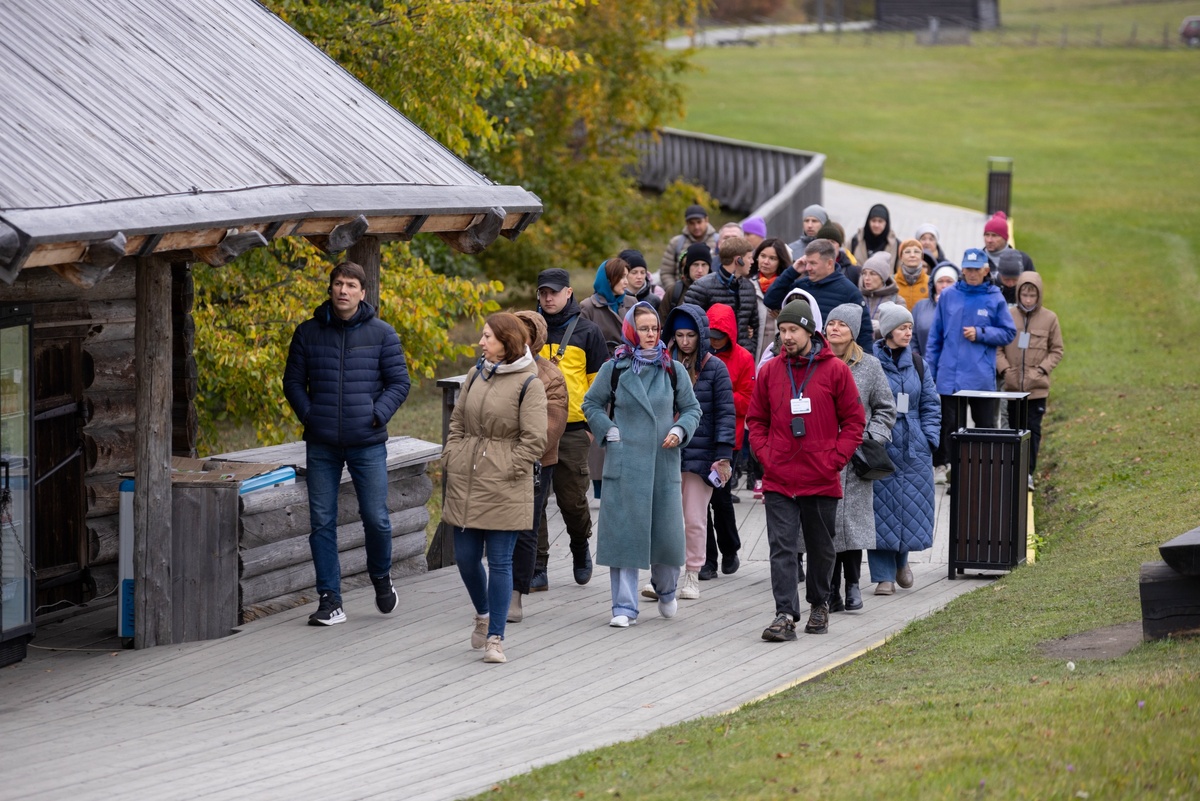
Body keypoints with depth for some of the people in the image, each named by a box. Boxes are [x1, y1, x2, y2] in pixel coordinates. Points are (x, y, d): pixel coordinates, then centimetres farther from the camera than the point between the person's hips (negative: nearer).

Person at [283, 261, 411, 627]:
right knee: (322, 523, 1)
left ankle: (381, 579, 28)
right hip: (321, 445, 2)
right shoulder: (308, 333, 5)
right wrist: (308, 415, -2)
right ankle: (330, 601, 6)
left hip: (367, 444, -2)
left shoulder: (381, 334, 1)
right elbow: (293, 381, 11)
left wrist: (377, 415, -8)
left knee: (376, 518, 0)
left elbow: (399, 382, 3)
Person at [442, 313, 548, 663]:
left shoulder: (529, 384, -9)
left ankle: (495, 637, 4)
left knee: (500, 561, -2)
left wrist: (508, 471, -14)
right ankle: (483, 614, 36)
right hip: (465, 483, 6)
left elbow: (534, 439, -12)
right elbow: (457, 422, 18)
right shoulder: (476, 375, 11)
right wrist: (451, 458, 7)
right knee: (465, 557, 11)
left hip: (504, 489, -6)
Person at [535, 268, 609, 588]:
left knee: (572, 498, 1)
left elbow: (599, 382, 6)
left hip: (573, 429, -2)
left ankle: (580, 547, 29)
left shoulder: (587, 331, 4)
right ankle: (536, 567, 3)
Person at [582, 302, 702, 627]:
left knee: (667, 532, 3)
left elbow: (692, 408, 12)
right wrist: (607, 430, -2)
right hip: (624, 463, -1)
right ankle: (624, 608, 1)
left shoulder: (673, 370, 5)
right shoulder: (614, 369, 2)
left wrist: (680, 430, -6)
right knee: (623, 535, -3)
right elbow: (591, 403, 12)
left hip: (664, 463, 1)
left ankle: (666, 589, 32)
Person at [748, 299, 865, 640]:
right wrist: (765, 455, -2)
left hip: (822, 480, -1)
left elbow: (854, 421, 2)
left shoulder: (835, 370, -2)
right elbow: (756, 420, 13)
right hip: (779, 480, 1)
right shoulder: (769, 371, 5)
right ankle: (785, 615, -12)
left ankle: (819, 604, 31)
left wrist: (835, 459, -7)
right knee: (782, 547, -8)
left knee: (821, 547, 13)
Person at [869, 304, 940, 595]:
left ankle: (901, 560, 31)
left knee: (912, 506, 5)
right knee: (881, 509, -3)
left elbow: (930, 404, 16)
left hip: (914, 449, 4)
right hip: (879, 449, -4)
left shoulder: (915, 363, 11)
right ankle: (884, 575, 3)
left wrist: (930, 438, 5)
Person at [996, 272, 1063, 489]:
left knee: (1033, 429, -3)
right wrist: (1004, 369, -9)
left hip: (1037, 387, -1)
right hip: (1012, 385, 1)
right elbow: (997, 347, 4)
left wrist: (1041, 369, -8)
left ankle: (1029, 472, 2)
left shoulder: (1049, 319, -2)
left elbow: (1056, 351, 5)